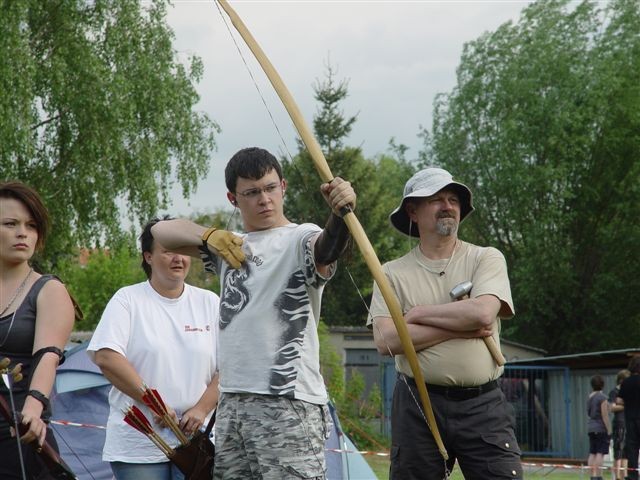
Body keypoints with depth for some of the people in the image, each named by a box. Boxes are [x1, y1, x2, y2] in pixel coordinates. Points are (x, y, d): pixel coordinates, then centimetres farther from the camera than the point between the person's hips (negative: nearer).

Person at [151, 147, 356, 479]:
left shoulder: (300, 239, -1)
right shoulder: (231, 245, 20)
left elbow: (326, 248, -25)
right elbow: (161, 231, 15)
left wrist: (339, 214, -49)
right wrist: (208, 235, -6)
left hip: (289, 405, -7)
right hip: (232, 402, 7)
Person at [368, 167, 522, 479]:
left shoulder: (486, 259, 6)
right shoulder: (393, 273, 6)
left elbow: (482, 312, -14)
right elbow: (385, 340, -8)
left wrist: (418, 314, -4)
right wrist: (459, 328, -9)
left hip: (482, 406, -1)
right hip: (417, 405, 1)